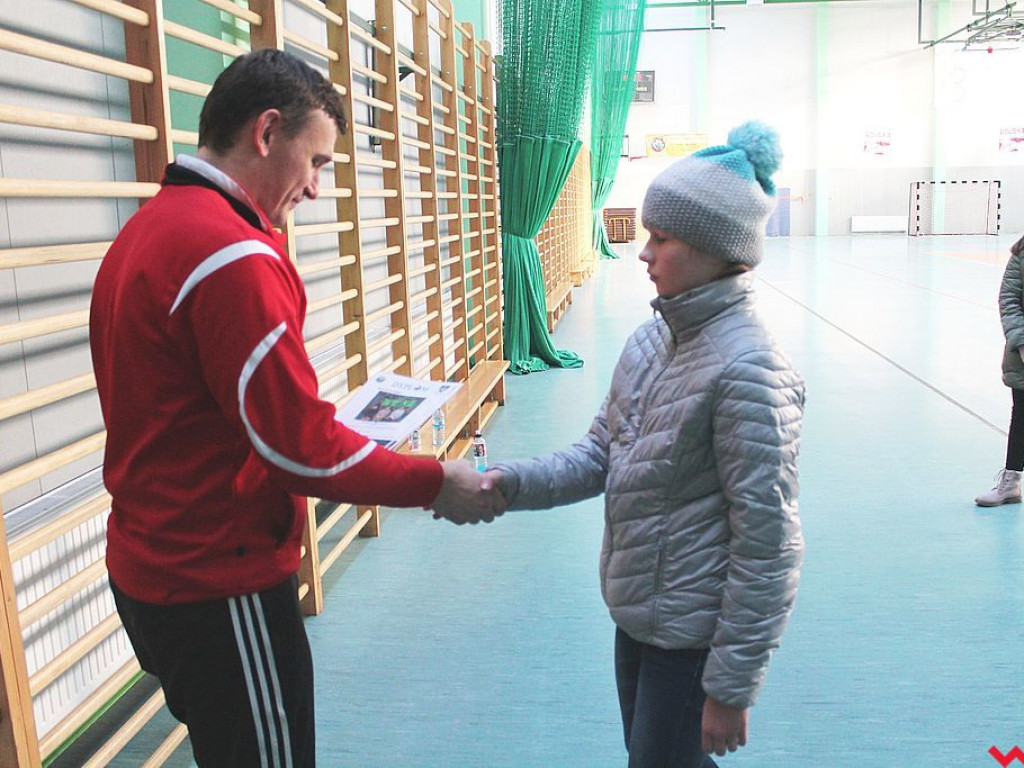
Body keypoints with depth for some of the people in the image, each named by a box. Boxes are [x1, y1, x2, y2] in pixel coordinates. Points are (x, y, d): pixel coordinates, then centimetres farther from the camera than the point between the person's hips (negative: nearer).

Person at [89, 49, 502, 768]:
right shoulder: (232, 255, -23)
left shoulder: (144, 231, 8)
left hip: (150, 566, 9)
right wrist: (436, 484, -11)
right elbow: (301, 448, -22)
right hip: (219, 585, -9)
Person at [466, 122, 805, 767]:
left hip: (695, 631, -8)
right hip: (638, 610, 8)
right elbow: (603, 453, 6)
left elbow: (768, 548, -22)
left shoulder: (747, 369, -24)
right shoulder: (656, 336, 1)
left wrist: (731, 686, -16)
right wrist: (510, 484, -10)